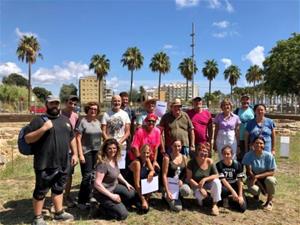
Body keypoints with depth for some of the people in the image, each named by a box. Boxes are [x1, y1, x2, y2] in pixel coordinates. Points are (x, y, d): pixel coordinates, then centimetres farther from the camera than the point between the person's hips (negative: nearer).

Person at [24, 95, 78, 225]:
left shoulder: (65, 120, 12)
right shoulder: (39, 120, -7)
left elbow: (71, 138, 19)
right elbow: (27, 139, -12)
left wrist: (74, 153, 13)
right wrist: (44, 128, -22)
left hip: (63, 163, 6)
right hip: (45, 164, -6)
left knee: (58, 188, 18)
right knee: (41, 191, 7)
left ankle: (59, 213, 32)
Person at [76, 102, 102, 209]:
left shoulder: (98, 122, 11)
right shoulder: (82, 121, -8)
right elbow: (78, 138, -11)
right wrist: (80, 154, -16)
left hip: (96, 153, 6)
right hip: (86, 152, -6)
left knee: (93, 177, 10)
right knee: (87, 176, -5)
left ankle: (88, 199, 24)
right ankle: (81, 201, 9)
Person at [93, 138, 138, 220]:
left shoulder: (114, 159, -2)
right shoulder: (103, 164, -28)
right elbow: (97, 184, -30)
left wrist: (126, 183, 9)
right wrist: (112, 196, -25)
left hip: (114, 186, 9)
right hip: (103, 193, -8)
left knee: (133, 194, 1)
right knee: (123, 214, -11)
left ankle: (117, 205, 15)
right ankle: (104, 207, 8)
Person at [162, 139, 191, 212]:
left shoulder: (184, 158, 3)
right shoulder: (167, 158, -10)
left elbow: (186, 172, 9)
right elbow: (164, 175, -12)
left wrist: (181, 180, -12)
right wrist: (167, 191, -17)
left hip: (180, 183, 5)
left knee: (187, 191, -27)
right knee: (177, 208, -16)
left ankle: (178, 196, 6)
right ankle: (167, 196, 13)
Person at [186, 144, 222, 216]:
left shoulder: (209, 162, -12)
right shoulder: (192, 162, -18)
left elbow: (216, 175, -11)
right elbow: (189, 178, -16)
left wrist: (204, 179, -26)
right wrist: (200, 188, -23)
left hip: (207, 183, 2)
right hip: (196, 185, -2)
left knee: (217, 182, -30)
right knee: (201, 195, -33)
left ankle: (215, 204, -14)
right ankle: (199, 198, 8)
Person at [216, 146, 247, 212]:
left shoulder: (237, 164, -8)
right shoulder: (219, 165, -12)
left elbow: (240, 180, -9)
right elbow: (223, 180, -17)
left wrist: (240, 195, -16)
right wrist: (232, 191, -27)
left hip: (235, 186, 1)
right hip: (225, 186, -1)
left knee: (242, 208, -17)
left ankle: (229, 199, 14)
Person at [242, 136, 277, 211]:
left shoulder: (269, 155, -17)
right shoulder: (248, 155, -17)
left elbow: (272, 172, -14)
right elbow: (249, 171, -15)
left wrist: (257, 176, -27)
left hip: (265, 177, 1)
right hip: (253, 178, 0)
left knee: (270, 180, -35)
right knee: (254, 189, -33)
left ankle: (270, 201, -5)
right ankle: (256, 193, 11)